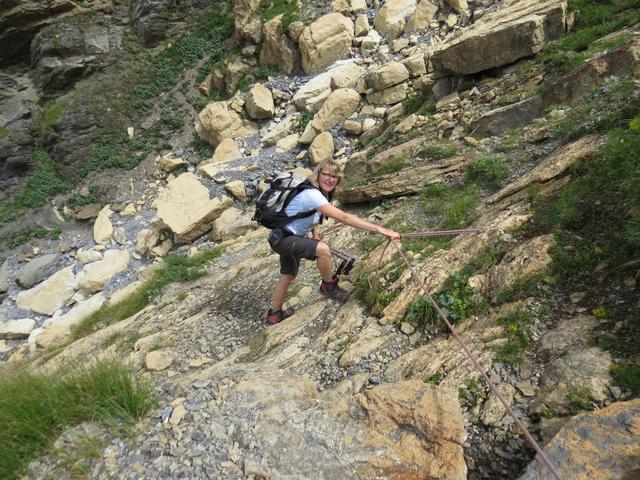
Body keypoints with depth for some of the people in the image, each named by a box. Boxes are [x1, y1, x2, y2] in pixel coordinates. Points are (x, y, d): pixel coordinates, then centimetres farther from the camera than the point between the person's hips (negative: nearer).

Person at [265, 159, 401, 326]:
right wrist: (380, 229, -45)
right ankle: (329, 286, -3)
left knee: (288, 276, 22)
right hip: (282, 238, -10)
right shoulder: (312, 195, -31)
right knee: (323, 249, -29)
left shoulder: (323, 194, -2)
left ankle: (274, 315, 41)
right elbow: (344, 218, -41)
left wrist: (315, 233, -1)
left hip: (291, 237, 10)